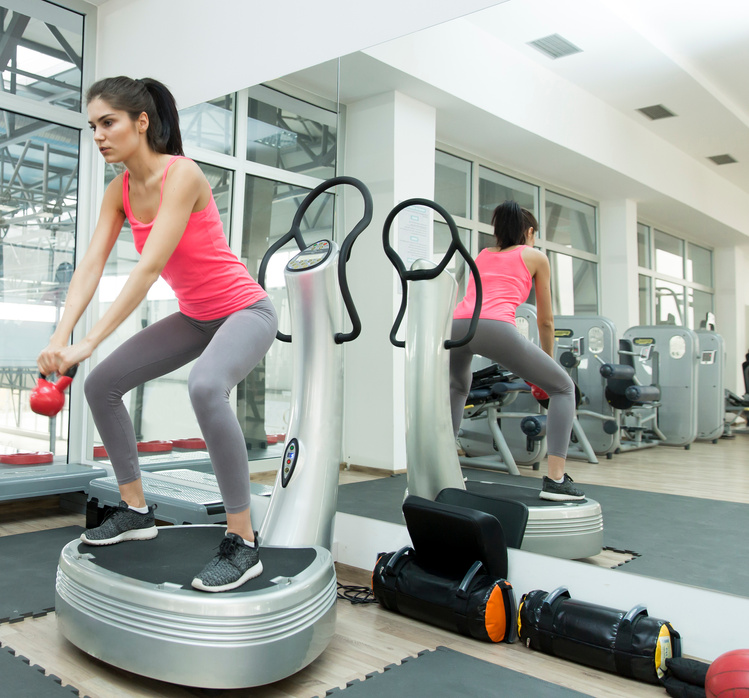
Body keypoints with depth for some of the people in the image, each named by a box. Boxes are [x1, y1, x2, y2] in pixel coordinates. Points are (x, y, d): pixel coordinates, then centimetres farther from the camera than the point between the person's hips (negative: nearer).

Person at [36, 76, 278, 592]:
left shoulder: (181, 174, -22)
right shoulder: (120, 190, 1)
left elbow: (149, 268, -30)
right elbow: (91, 266, -8)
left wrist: (88, 344, -33)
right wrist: (60, 338, -23)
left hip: (245, 311, -8)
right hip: (194, 317, 8)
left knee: (205, 385, -37)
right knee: (101, 383, 5)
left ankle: (243, 543, -25)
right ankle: (136, 511, 18)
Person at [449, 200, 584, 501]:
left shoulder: (482, 255, 35)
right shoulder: (536, 257, 23)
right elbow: (545, 321, 26)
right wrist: (547, 361, 41)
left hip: (456, 326, 5)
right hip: (495, 327, -5)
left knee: (457, 388, 37)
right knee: (563, 387, 15)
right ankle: (555, 480, 4)